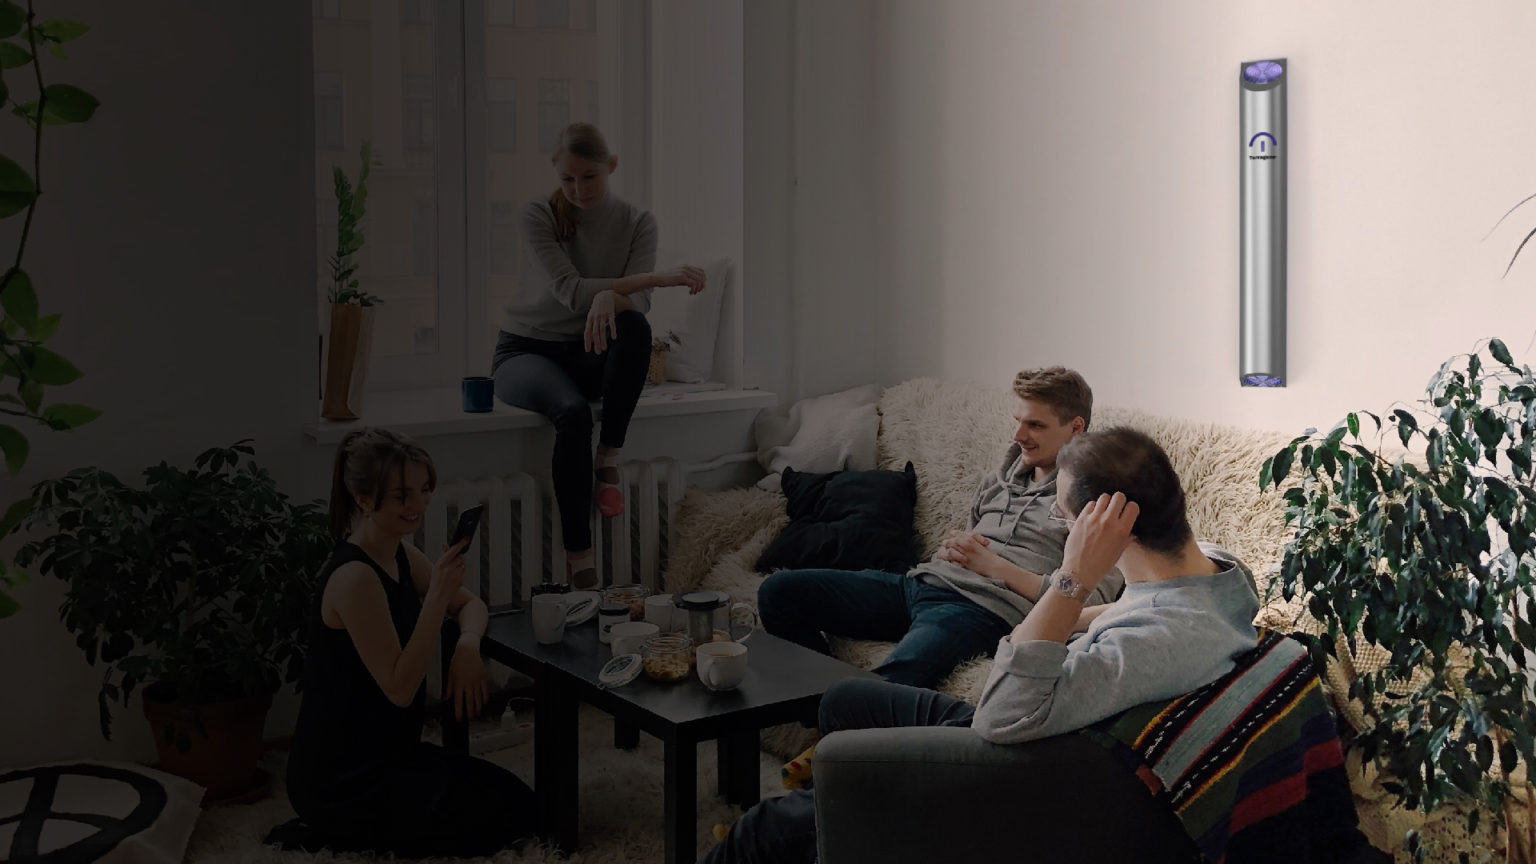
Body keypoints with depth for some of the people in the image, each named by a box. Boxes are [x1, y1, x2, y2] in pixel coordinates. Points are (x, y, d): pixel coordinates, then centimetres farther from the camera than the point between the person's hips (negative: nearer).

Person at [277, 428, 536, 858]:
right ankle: (338, 836, -1)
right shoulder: (355, 578, -25)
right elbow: (399, 689, -24)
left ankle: (353, 833, 14)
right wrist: (437, 594, -31)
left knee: (513, 798, 15)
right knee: (510, 814, -3)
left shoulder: (400, 555, 3)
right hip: (340, 777, -9)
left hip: (382, 754, 9)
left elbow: (470, 605, 14)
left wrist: (467, 647, -9)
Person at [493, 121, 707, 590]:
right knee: (573, 412, -36)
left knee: (634, 327, -34)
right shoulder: (538, 215, -9)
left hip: (588, 355, 2)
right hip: (526, 350, -2)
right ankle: (579, 561, -33)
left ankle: (608, 459, -23)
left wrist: (610, 297, -40)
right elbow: (570, 291, -22)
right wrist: (658, 278, -31)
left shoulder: (637, 223, -1)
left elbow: (639, 302, -14)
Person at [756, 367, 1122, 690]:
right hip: (921, 582, 8)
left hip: (980, 608, -8)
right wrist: (951, 551, 5)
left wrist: (994, 565, -9)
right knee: (778, 591, -4)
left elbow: (1092, 603, -11)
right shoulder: (999, 477, 24)